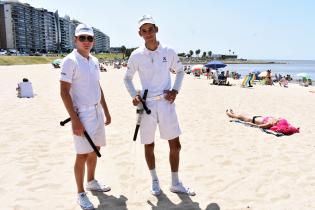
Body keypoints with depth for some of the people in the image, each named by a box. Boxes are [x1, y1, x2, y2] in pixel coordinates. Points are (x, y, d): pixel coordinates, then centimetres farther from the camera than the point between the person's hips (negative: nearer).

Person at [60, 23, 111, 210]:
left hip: (97, 112, 8)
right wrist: (74, 119, -21)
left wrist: (106, 111, 18)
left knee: (95, 149, 17)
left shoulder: (94, 61, 11)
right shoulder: (70, 61, -12)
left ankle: (91, 181, 36)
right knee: (83, 154, -2)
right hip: (82, 114, -7)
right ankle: (81, 193, 13)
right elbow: (64, 92, -16)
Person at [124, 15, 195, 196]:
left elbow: (180, 71, 13)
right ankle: (155, 180, 31)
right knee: (149, 145, 10)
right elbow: (127, 78, 11)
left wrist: (175, 90, -1)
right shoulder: (136, 56, -3)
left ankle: (176, 183, 21)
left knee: (175, 145, 4)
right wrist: (134, 95, -4)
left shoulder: (169, 52, -2)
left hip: (166, 103, 1)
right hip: (147, 104, 0)